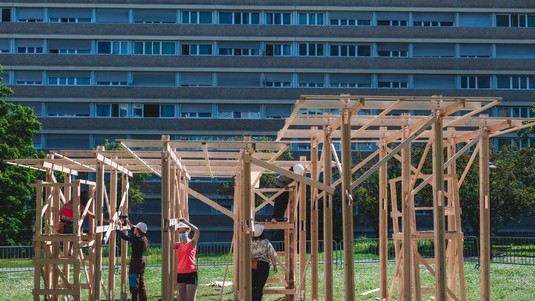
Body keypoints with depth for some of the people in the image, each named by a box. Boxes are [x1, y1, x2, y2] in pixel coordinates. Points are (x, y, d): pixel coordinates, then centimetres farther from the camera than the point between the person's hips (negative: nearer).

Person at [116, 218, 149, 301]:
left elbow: (124, 236, -23)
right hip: (141, 263, 9)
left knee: (134, 286, -5)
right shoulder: (142, 239, 5)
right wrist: (128, 222, 29)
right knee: (141, 285, 15)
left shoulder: (137, 239, -19)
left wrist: (119, 227, -10)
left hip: (135, 263, -9)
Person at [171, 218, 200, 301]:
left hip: (191, 274, -6)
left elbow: (197, 231, -20)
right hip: (180, 274, 6)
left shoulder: (192, 243, -3)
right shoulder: (178, 245, 11)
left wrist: (185, 222, -22)